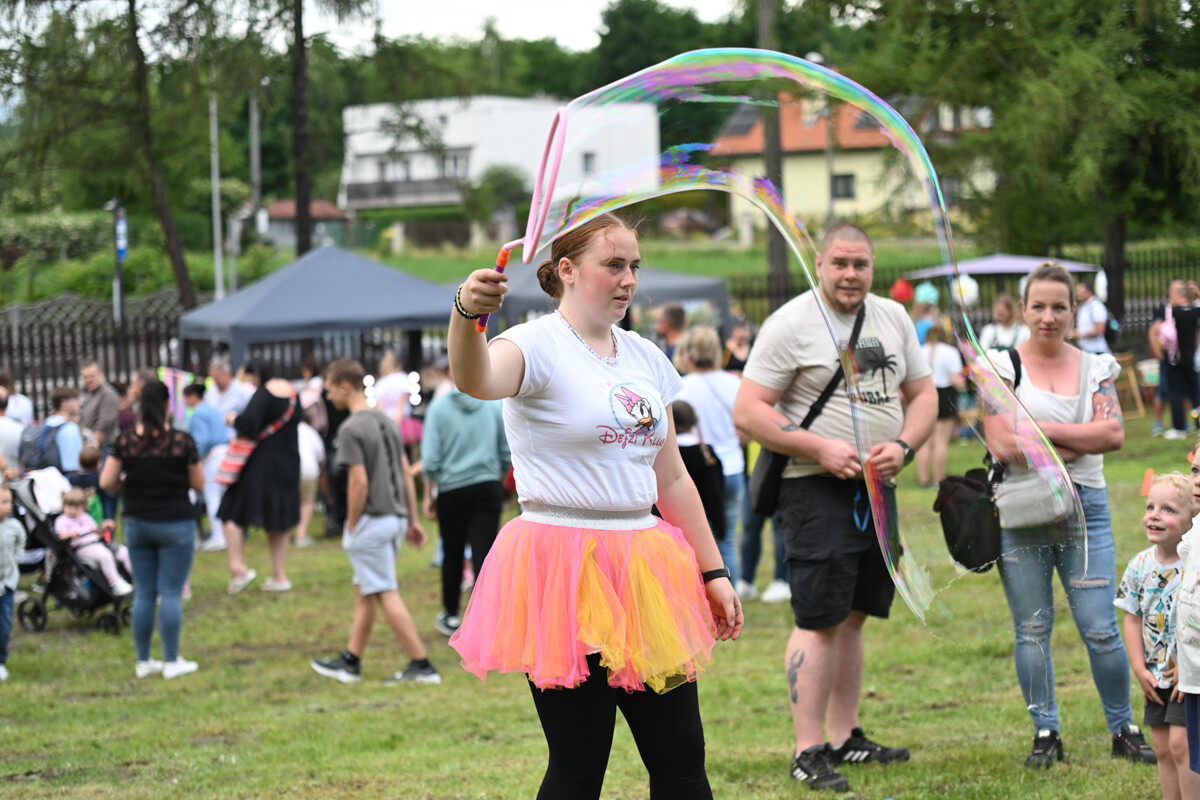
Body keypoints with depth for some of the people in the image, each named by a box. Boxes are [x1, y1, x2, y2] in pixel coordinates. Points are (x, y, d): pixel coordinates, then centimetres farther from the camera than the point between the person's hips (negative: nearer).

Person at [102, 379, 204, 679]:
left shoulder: (125, 442, -5)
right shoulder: (182, 441, -12)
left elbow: (107, 482, -3)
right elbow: (199, 483, -4)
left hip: (136, 524, 3)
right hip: (174, 525, -3)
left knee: (143, 594, 10)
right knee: (171, 593, 1)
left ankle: (143, 661, 14)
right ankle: (172, 662, 3)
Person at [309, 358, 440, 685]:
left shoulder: (351, 429, -14)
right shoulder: (387, 422, 12)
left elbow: (359, 481, -19)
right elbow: (405, 473, 13)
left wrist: (351, 527, -11)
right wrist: (412, 520, 17)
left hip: (370, 520, -9)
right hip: (395, 518, 9)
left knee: (387, 595, -5)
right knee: (364, 591, 17)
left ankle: (421, 665, -7)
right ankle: (351, 661, 23)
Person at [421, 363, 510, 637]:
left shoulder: (439, 407, -5)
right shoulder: (495, 405, 1)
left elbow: (431, 459, -6)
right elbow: (507, 454, 6)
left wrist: (429, 495, 3)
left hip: (452, 490, -1)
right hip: (489, 488, 1)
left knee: (452, 555, 13)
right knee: (484, 555, -3)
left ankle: (451, 616, 25)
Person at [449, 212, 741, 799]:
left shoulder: (645, 359, 14)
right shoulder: (538, 346, -8)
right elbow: (476, 380, -33)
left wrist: (713, 573, 17)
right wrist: (466, 313, -53)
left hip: (643, 569, 7)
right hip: (565, 573, -7)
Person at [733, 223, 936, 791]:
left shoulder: (893, 319, 12)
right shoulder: (790, 324, -8)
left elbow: (923, 394, 16)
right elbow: (748, 411, -11)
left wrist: (903, 446, -4)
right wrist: (820, 450, -18)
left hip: (877, 489, 6)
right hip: (817, 490, -6)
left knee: (853, 615, 11)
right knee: (819, 620, -9)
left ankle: (845, 737, 19)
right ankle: (809, 751, -7)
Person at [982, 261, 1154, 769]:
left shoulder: (1094, 367, 9)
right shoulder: (1002, 367, 2)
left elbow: (1113, 433, -5)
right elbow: (1002, 444, -9)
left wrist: (1042, 429, -10)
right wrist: (1077, 444, -8)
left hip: (1085, 507, 1)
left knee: (1100, 629, -2)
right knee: (1031, 630, 4)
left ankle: (1123, 729, 13)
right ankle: (1046, 733, 15)